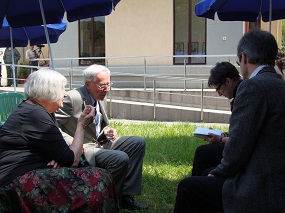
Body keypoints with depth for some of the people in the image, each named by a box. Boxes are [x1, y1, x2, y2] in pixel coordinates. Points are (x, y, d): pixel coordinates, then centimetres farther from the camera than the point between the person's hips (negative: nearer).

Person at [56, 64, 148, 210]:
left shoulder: (101, 99, 10)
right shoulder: (73, 98, -17)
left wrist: (106, 131, 0)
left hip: (100, 143, 10)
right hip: (82, 149, -10)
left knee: (138, 143, 5)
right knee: (121, 158, -29)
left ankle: (126, 196, 4)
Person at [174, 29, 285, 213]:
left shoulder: (253, 86, -17)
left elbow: (238, 148, -18)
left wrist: (219, 172, -1)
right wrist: (223, 138, 20)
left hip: (263, 192, -9)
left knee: (188, 187, 2)